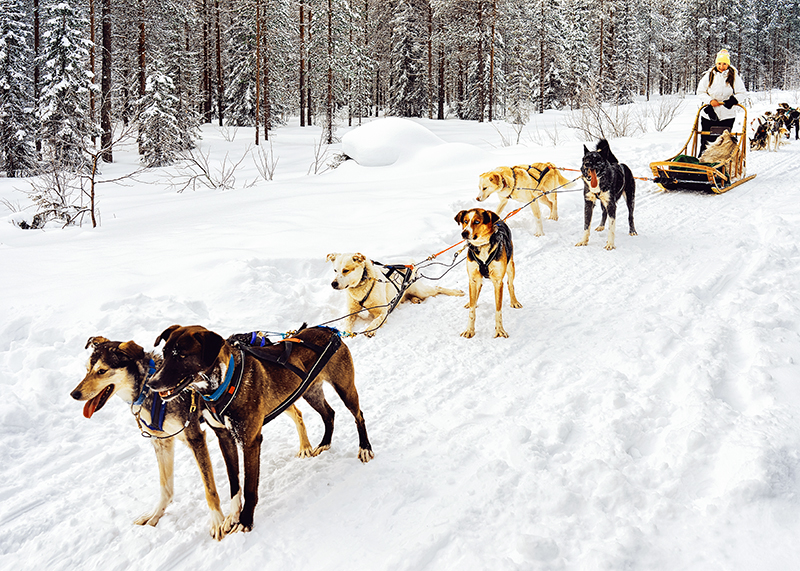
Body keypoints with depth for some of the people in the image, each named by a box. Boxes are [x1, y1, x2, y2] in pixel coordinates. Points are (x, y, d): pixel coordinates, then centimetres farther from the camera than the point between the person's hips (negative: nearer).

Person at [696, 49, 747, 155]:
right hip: (709, 113, 1)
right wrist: (710, 101, -9)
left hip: (727, 115, -1)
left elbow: (741, 92, 5)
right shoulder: (709, 75, 5)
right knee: (706, 140, 2)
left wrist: (733, 101, -14)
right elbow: (700, 92, 8)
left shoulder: (734, 76, 2)